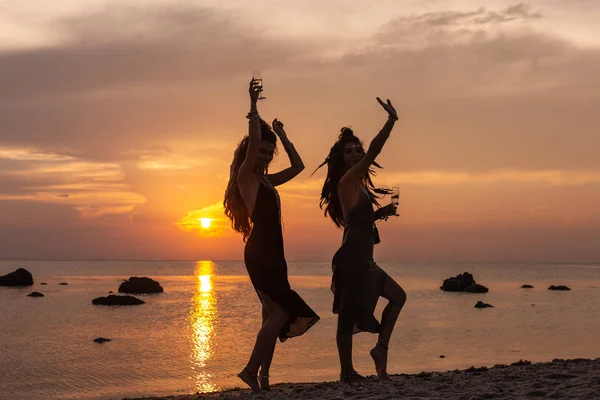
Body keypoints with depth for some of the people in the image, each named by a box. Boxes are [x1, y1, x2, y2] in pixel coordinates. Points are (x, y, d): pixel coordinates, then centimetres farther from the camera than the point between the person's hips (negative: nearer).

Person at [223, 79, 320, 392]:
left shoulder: (267, 181, 19)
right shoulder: (246, 176, -4)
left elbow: (298, 166, 26)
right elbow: (253, 140, -19)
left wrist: (282, 136, 23)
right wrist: (253, 105, -14)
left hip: (272, 253, 9)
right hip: (259, 252, -9)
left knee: (274, 316, 7)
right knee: (281, 313, -15)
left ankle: (263, 376, 10)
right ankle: (251, 369, -11)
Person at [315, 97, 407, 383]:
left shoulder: (357, 185, 18)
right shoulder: (347, 181, -10)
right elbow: (374, 151, -21)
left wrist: (381, 212, 13)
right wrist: (392, 120, -23)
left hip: (362, 259, 10)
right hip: (352, 257, -10)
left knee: (398, 296, 18)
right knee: (349, 314, -6)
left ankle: (381, 348, 12)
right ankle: (347, 372, -1)